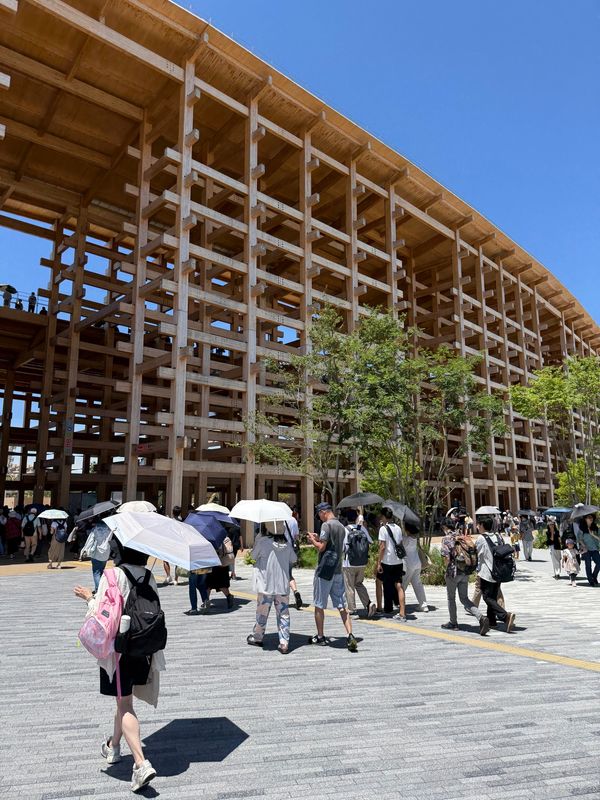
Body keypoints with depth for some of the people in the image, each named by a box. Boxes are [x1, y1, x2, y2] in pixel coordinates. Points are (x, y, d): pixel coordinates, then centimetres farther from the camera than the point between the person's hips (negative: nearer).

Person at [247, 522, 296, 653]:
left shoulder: (263, 541, -13)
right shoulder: (287, 543, -1)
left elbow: (254, 555, 2)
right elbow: (293, 560, 12)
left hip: (266, 585, -2)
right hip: (283, 585, 3)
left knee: (262, 613, 13)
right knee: (283, 614, 7)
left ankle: (257, 638, 28)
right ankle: (284, 643, 5)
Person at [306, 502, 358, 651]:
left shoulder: (326, 525, -13)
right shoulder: (341, 526, 12)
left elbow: (321, 547, -17)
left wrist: (312, 540, 0)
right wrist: (318, 538, 18)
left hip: (324, 570, -7)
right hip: (338, 570, 7)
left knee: (319, 605, 8)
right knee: (342, 606, 6)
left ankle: (320, 636, 18)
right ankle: (350, 636, -5)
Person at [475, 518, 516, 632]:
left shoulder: (481, 539, -11)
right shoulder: (498, 537, 7)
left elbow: (479, 557, -8)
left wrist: (478, 572, 4)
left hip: (487, 573, -7)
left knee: (488, 597, -3)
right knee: (493, 597, 17)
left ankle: (505, 615, -21)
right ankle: (491, 621, 21)